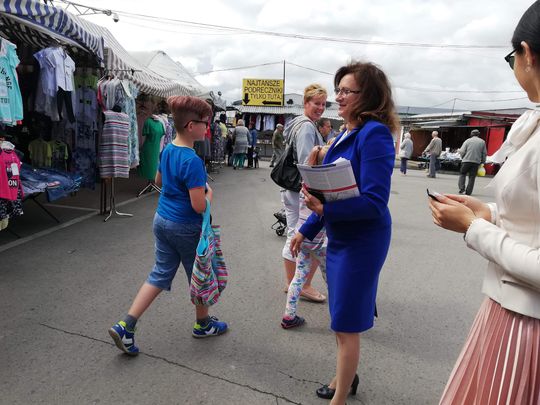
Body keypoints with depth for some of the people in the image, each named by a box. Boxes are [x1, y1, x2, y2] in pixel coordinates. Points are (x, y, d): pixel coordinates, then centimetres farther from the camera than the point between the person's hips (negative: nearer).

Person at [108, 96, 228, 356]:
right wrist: (208, 193, -6)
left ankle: (125, 327, 11)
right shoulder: (193, 161, -25)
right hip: (186, 228, -7)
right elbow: (199, 206, -26)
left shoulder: (167, 150, 2)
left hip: (162, 220, 8)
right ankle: (203, 324, 35)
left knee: (160, 274, 15)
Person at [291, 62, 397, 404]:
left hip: (361, 241, -8)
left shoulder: (375, 134, -19)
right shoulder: (347, 134, 8)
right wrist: (307, 230, 15)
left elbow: (374, 202, -25)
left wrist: (325, 210, -37)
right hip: (339, 237, 9)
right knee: (343, 320, 22)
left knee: (347, 324, 5)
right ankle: (347, 377, 44)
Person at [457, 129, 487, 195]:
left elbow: (462, 151, -4)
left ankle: (462, 188, -1)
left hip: (467, 160, -1)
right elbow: (484, 153, 9)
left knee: (462, 174, 13)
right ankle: (468, 192, 6)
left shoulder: (467, 141, 2)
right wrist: (482, 162, 18)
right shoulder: (482, 142, 8)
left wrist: (463, 158, 13)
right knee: (472, 177, 5)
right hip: (476, 162, 2)